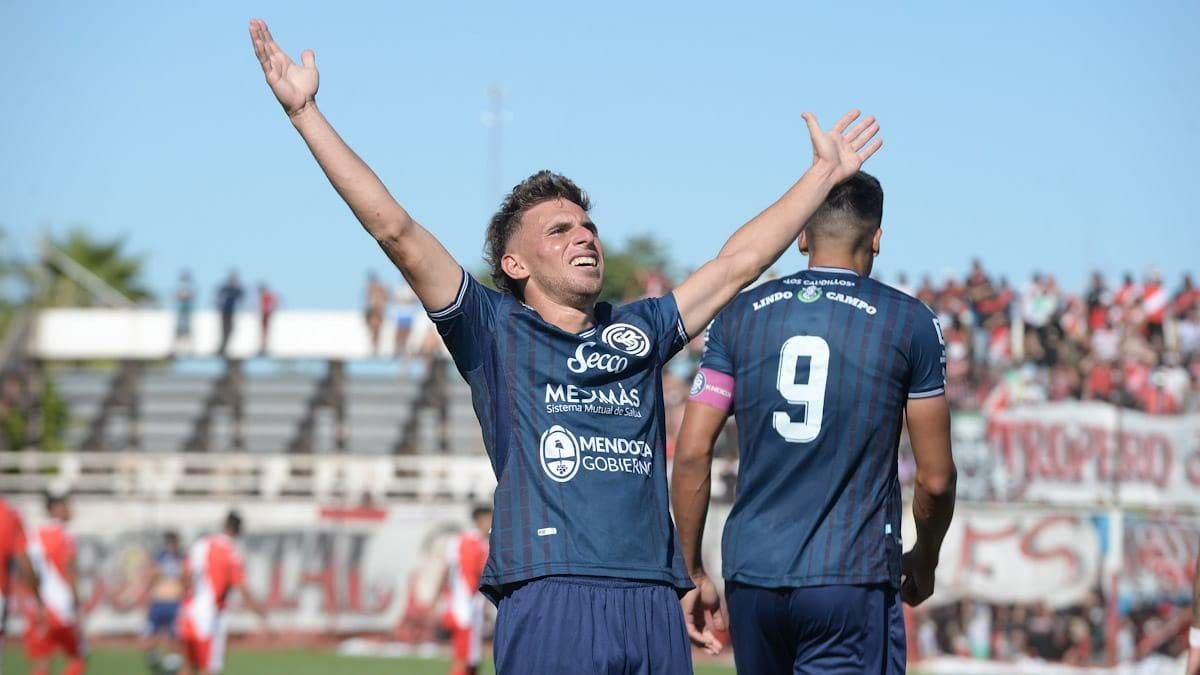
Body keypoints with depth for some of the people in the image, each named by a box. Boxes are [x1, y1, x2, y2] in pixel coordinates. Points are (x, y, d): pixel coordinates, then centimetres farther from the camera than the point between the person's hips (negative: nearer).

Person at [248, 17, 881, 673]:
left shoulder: (638, 331, 22)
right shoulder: (495, 331, 10)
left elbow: (737, 264, 30)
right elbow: (395, 230, 3)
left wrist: (825, 171, 37)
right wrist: (304, 112, -1)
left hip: (653, 605, 4)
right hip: (549, 600, -4)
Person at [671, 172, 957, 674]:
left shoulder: (741, 316, 7)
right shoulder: (910, 322, 1)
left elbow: (691, 455, 2)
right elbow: (935, 479, 3)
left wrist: (693, 574, 11)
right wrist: (924, 562, 21)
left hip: (751, 575, 4)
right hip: (852, 577, -3)